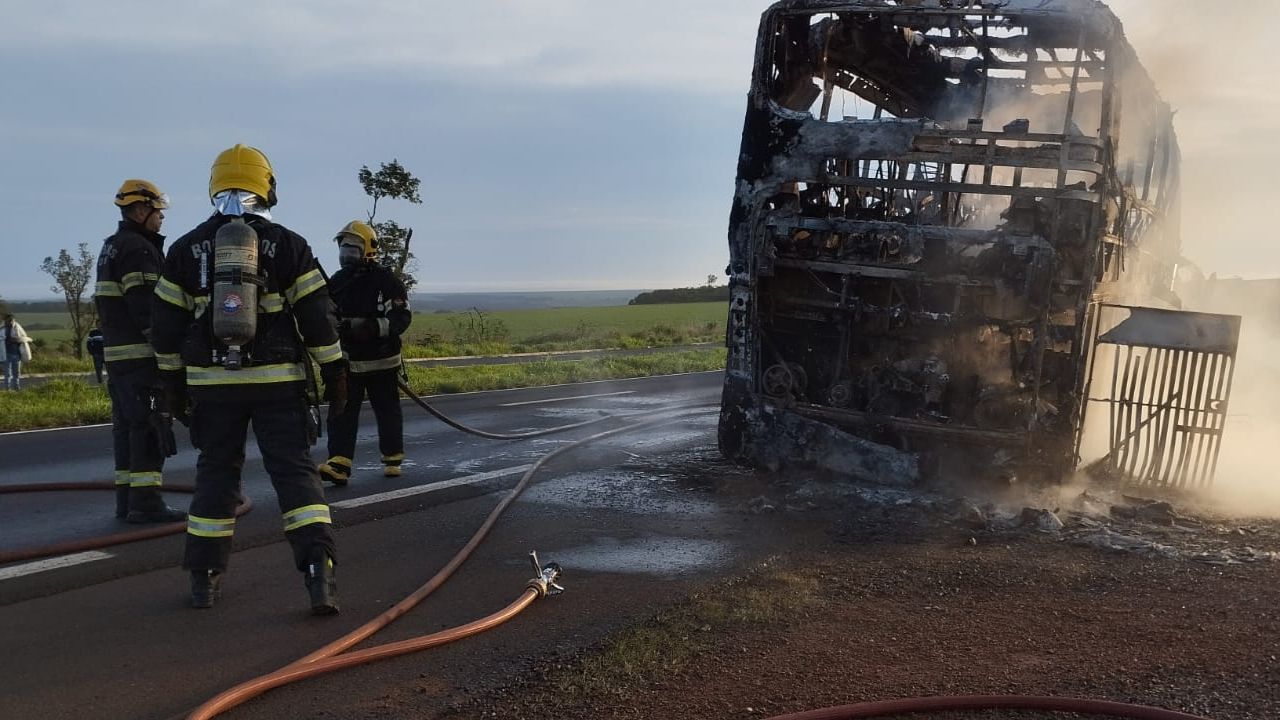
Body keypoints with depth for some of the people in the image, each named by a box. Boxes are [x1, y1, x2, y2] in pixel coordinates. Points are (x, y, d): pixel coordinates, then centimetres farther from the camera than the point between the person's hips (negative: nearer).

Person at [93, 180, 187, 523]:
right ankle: (146, 502, -9)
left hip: (116, 351, 10)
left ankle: (127, 498, 16)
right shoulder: (139, 250, -13)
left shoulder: (110, 248, 19)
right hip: (141, 354, -10)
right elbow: (146, 307, -20)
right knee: (149, 427, -9)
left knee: (127, 424, 12)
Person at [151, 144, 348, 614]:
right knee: (295, 473, 0)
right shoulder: (287, 245, -2)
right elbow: (317, 316, -3)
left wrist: (173, 382, 16)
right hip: (278, 381, -2)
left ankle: (204, 578, 19)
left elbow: (168, 324, 8)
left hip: (212, 382, 2)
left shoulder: (186, 249, 5)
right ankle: (318, 572, -12)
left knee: (215, 474, 14)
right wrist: (334, 372, 4)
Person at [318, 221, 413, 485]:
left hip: (381, 360, -4)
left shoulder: (386, 281, -8)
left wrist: (373, 327, -29)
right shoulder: (336, 282, 9)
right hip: (347, 361, 4)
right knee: (342, 411, -7)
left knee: (387, 411, 9)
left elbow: (402, 317, -15)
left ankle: (393, 458, 25)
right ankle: (339, 464, -12)